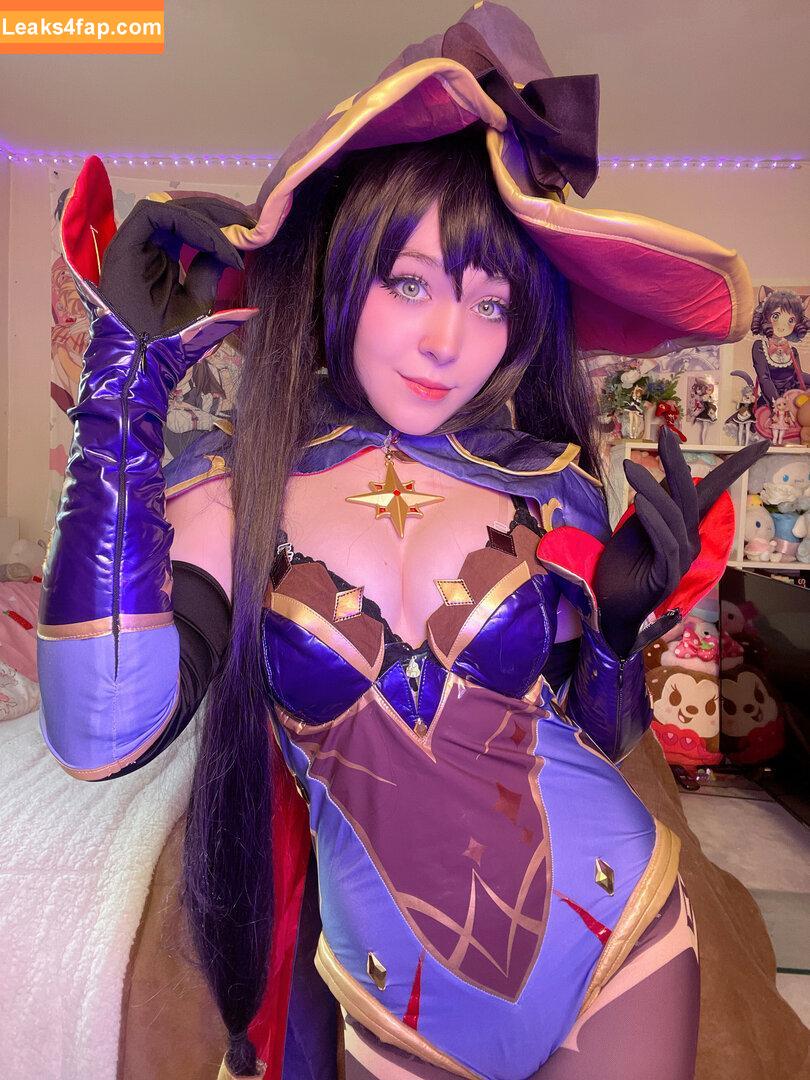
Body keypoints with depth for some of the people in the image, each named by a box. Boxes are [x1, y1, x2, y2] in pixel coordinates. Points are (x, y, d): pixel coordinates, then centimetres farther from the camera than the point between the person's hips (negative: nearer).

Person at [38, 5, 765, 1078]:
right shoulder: (231, 492, -13)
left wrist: (628, 618, -18)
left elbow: (597, 736, 1)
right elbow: (101, 734, -30)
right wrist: (126, 386, -26)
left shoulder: (552, 489, -10)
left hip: (616, 946, 1)